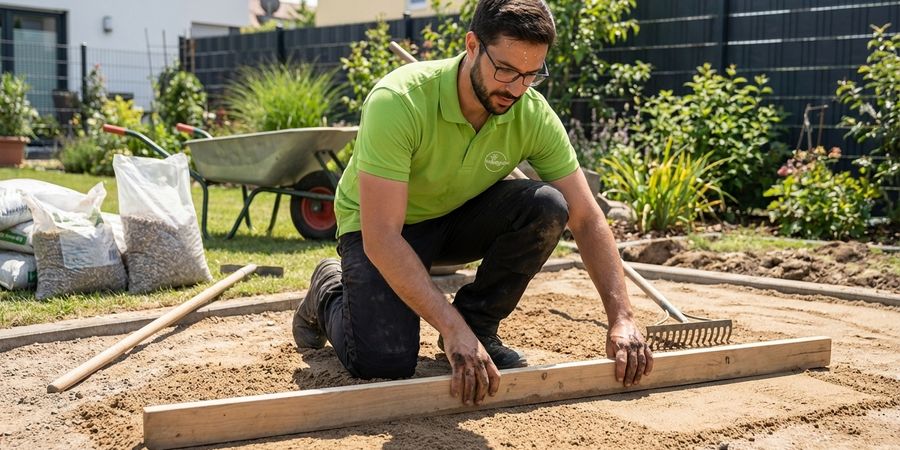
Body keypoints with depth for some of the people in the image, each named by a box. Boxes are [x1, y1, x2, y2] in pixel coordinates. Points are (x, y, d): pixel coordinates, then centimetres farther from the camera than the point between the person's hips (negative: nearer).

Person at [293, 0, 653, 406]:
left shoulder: (534, 115, -19)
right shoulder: (397, 101, -33)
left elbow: (586, 218, -14)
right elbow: (381, 236, -36)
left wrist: (621, 318, -25)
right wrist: (452, 329, -43)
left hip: (462, 219, 4)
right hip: (380, 227, -4)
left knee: (547, 208, -24)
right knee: (384, 361, -24)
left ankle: (479, 323, -3)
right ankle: (330, 293, 10)